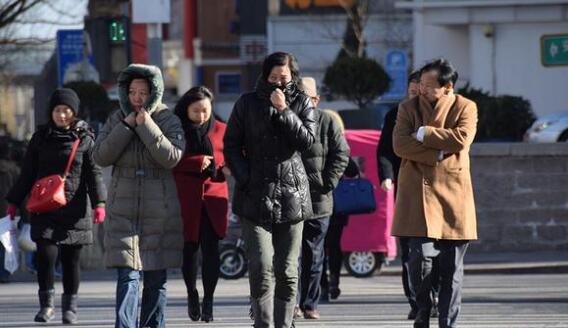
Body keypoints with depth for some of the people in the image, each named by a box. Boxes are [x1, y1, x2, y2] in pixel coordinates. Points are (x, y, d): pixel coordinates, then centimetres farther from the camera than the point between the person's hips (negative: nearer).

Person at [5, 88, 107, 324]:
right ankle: (46, 304, 3)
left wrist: (99, 203, -10)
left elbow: (94, 173, 1)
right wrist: (14, 202, 13)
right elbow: (27, 174, 14)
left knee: (71, 260, 3)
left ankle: (70, 306, 15)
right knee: (46, 255, -10)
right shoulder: (41, 137, 9)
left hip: (74, 208, -1)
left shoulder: (84, 139, 3)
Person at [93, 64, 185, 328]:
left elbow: (172, 157, -15)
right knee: (127, 276, -11)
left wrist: (147, 125, -19)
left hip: (159, 210, 0)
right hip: (123, 207, 0)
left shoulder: (169, 121, 1)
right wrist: (126, 127, -12)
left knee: (156, 279, 6)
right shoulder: (116, 120, 7)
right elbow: (101, 156, -4)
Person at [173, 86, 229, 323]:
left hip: (213, 198, 1)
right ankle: (192, 293, 25)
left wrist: (227, 169, -7)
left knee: (211, 248, -8)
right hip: (186, 200, -1)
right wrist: (197, 162, -16)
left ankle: (208, 301, -3)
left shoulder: (220, 130, 9)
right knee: (190, 248, 3)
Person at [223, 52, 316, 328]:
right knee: (261, 268, -12)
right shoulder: (248, 103, 6)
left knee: (287, 271, 2)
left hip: (291, 196, 1)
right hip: (255, 196, -1)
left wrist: (283, 111, -13)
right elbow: (231, 145, 6)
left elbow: (307, 140, -6)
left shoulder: (302, 104, 8)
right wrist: (245, 178, -7)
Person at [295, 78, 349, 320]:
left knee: (314, 254, 8)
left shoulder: (326, 122, 3)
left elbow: (341, 153, 4)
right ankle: (294, 302, -4)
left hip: (318, 200, 1)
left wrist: (328, 182, -6)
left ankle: (310, 304, 14)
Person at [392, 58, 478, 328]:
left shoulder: (466, 108, 5)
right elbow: (400, 144, -6)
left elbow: (461, 139, -13)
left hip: (453, 193, 0)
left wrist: (423, 134, -9)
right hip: (417, 192, 0)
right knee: (421, 256, -12)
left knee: (452, 266, 3)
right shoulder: (409, 108, 8)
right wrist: (437, 154, -13)